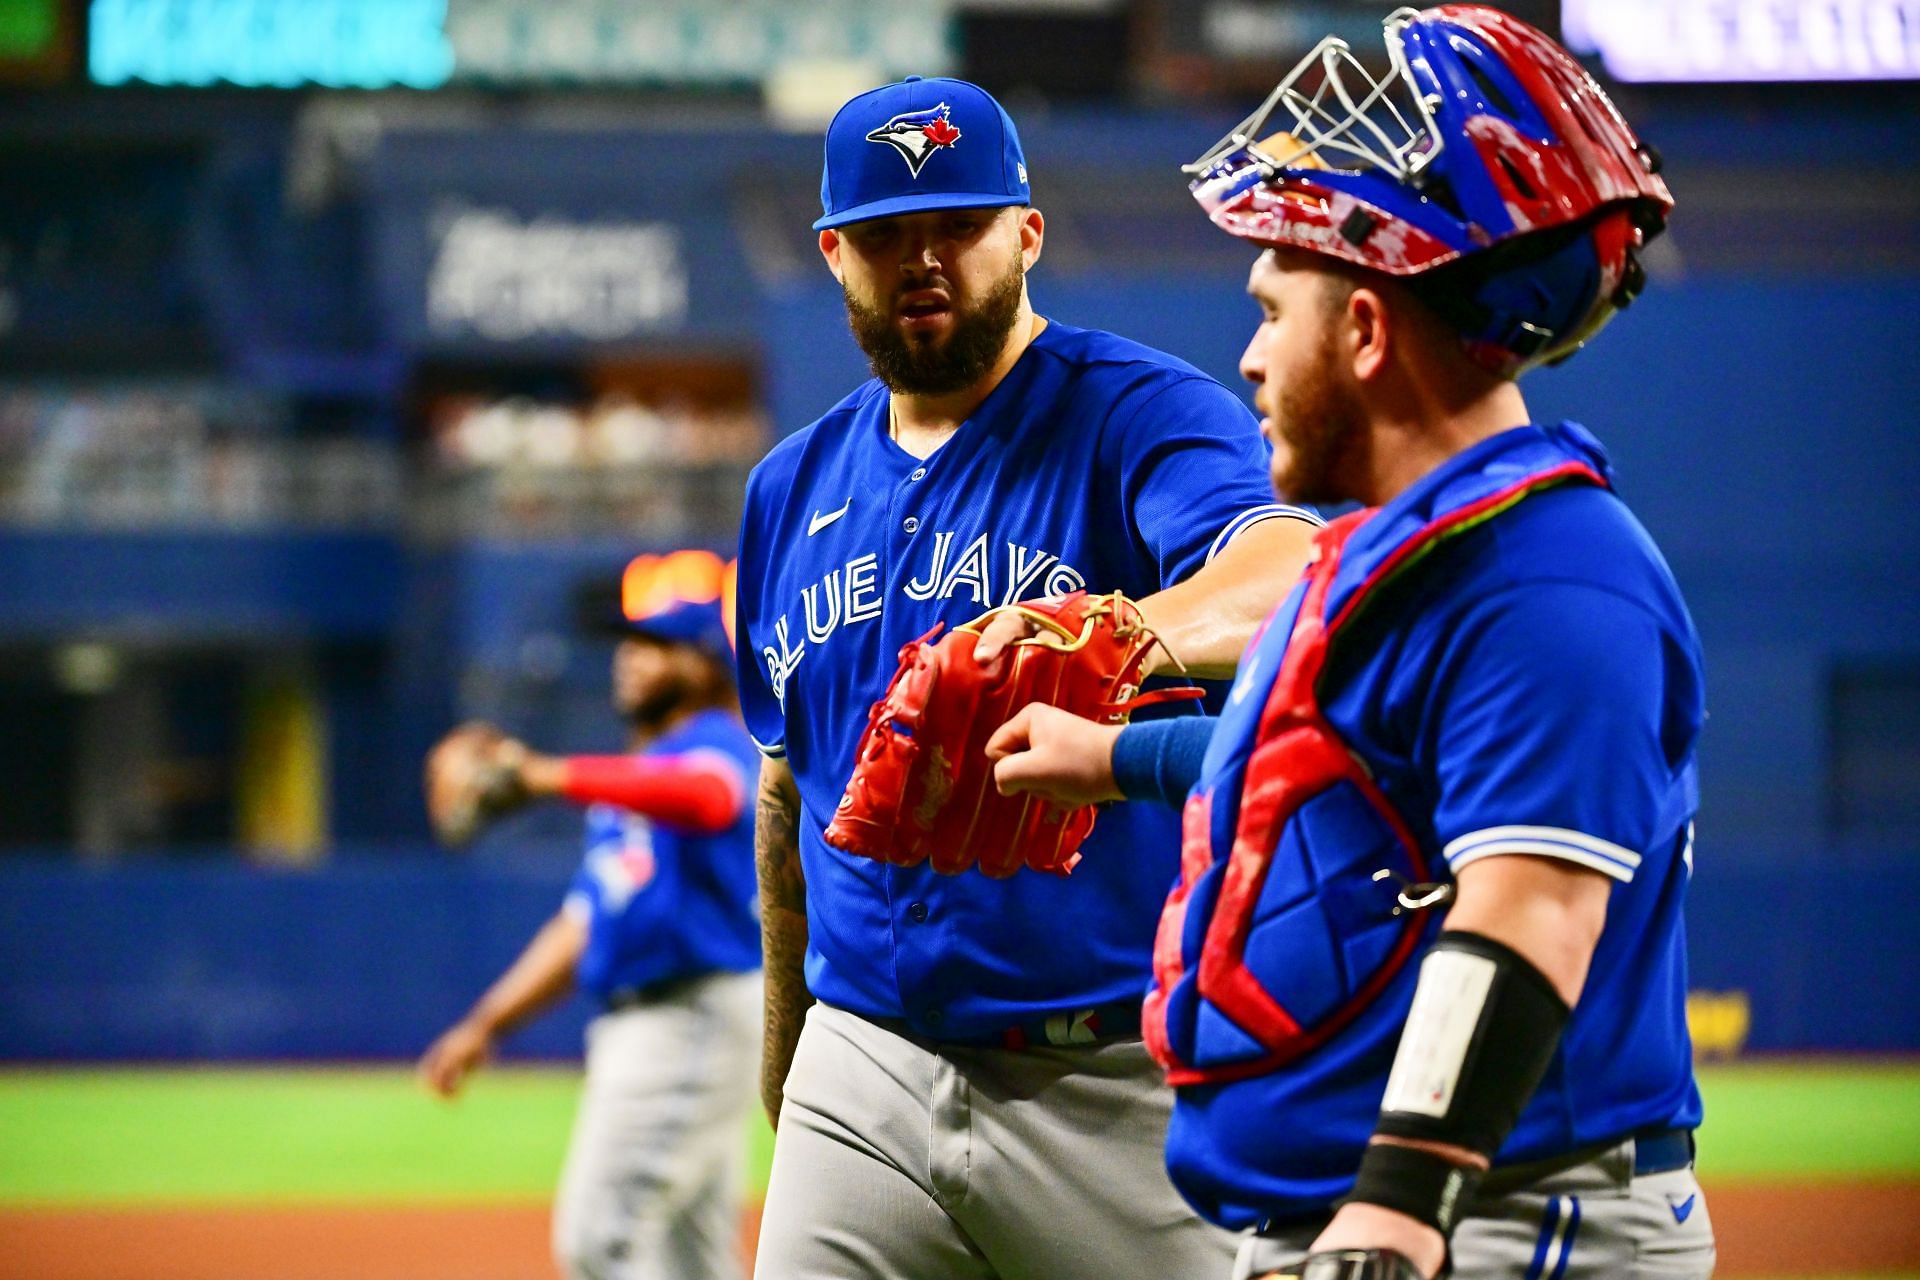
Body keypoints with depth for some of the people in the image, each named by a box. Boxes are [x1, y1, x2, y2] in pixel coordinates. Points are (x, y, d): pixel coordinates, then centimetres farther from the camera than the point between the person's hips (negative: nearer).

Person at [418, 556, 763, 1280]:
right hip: (632, 1027, 10)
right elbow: (582, 930, 26)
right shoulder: (623, 785, 24)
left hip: (696, 1020, -10)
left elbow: (704, 795, -32)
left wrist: (553, 777, -41)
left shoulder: (716, 746, -6)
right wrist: (486, 1025, 19)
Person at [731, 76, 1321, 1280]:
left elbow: (1283, 572, -27)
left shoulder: (1141, 415, -5)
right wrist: (783, 1083, 24)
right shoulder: (793, 489, 15)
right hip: (864, 1080, 5)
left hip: (1125, 1082, -5)